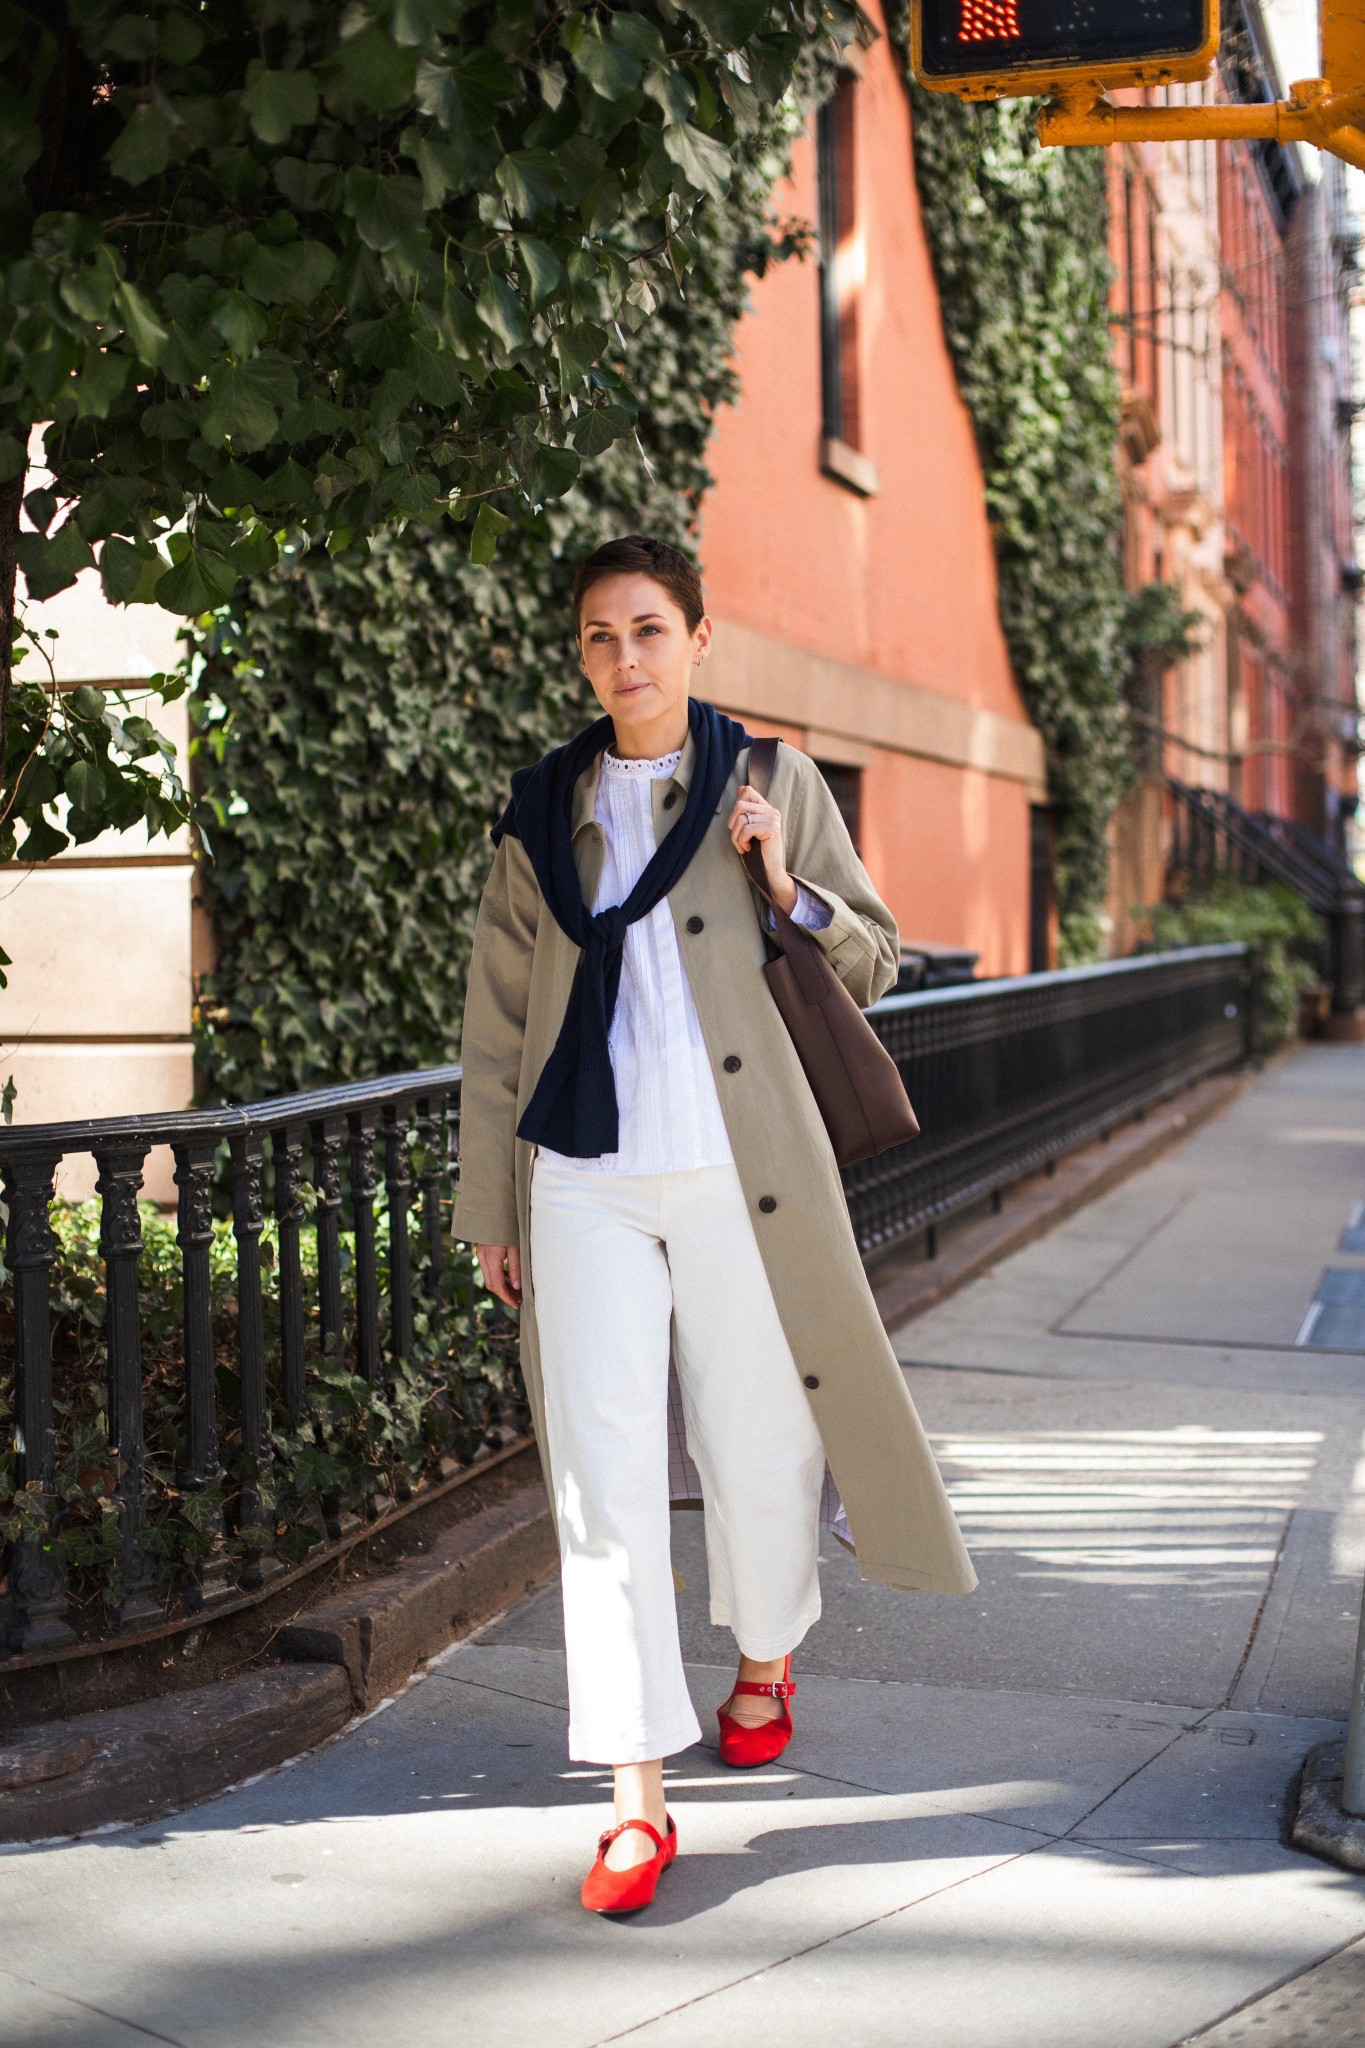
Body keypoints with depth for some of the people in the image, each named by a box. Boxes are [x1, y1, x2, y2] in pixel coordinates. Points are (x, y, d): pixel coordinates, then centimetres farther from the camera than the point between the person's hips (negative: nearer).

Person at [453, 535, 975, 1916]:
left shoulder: (774, 787, 4)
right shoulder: (541, 812, 9)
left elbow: (872, 964, 8)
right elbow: (497, 1020, 12)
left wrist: (787, 887, -12)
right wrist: (488, 1203, 11)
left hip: (737, 1175, -1)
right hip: (585, 1180, 1)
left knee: (761, 1447, 10)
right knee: (604, 1477, -4)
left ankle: (765, 1658, 41)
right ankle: (638, 1799, 2)